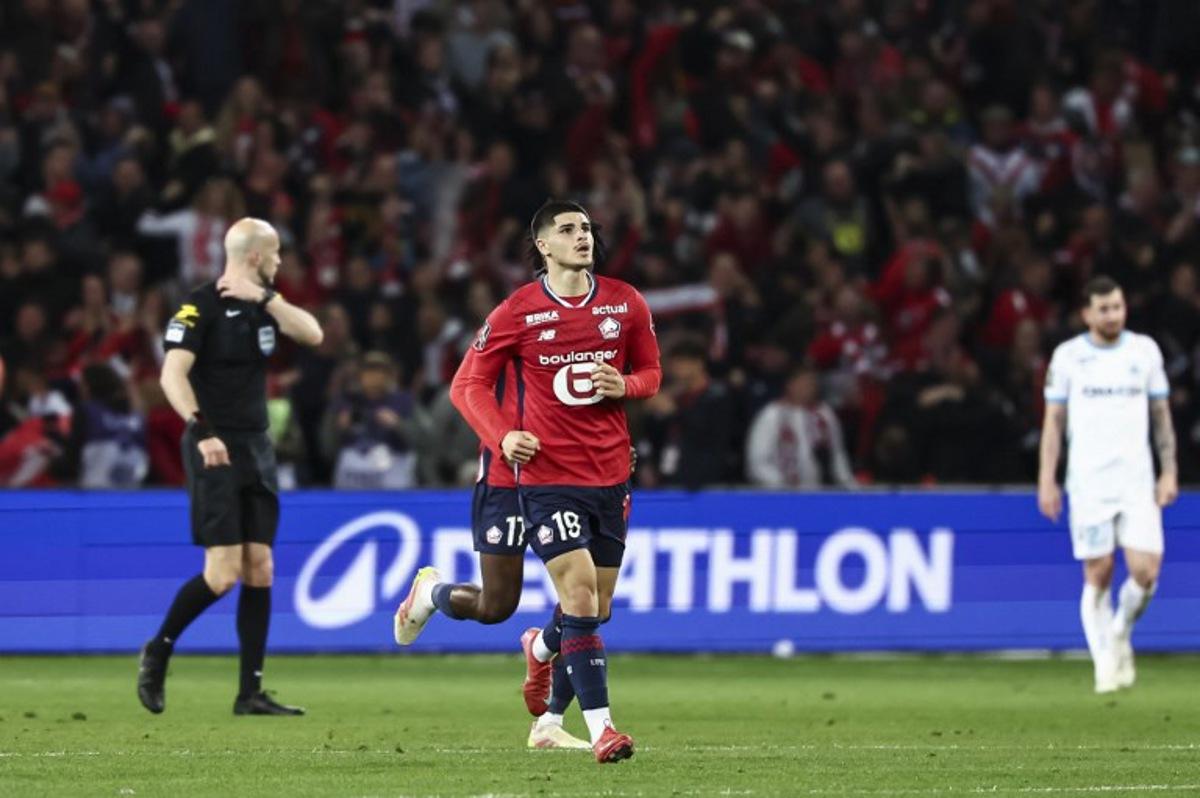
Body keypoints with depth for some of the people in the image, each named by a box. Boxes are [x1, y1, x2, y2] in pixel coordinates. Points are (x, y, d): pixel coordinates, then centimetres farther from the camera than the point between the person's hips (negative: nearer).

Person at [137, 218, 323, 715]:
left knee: (260, 568, 2)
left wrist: (265, 297, -10)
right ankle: (158, 651, 10)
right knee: (223, 572, -13)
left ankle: (250, 693, 4)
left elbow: (312, 335, -1)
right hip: (214, 450, -7)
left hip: (256, 450, 7)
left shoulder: (263, 303, 12)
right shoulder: (200, 307, -11)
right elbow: (173, 375, -20)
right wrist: (201, 431, -30)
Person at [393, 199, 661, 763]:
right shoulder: (517, 313, -6)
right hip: (545, 474, -4)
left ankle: (543, 649, 44)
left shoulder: (625, 303, 3)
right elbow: (468, 385, 0)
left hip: (610, 473, 4)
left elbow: (650, 372, 15)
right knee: (580, 593, -18)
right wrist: (502, 435, -16)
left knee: (597, 609, 9)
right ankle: (601, 728, -6)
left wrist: (624, 385, -9)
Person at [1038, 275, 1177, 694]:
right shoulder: (1067, 356, 3)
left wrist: (1169, 472, 6)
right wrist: (1046, 481, -1)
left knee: (1145, 572, -9)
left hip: (1137, 481, 1)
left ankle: (1121, 636, 18)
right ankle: (1104, 663, 8)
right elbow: (1053, 420, 5)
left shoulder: (1145, 350, 7)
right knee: (1098, 576, -2)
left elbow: (1161, 415, 13)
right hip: (1088, 482, -1)